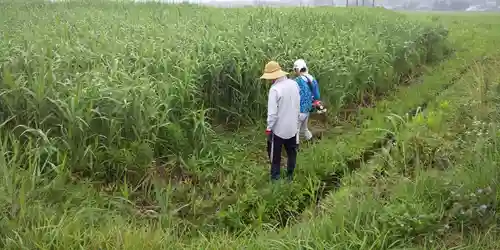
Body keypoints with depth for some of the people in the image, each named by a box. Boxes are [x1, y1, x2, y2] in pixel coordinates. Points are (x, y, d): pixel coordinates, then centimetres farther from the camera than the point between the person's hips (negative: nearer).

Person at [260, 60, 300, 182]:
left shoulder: (275, 89, -24)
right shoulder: (294, 84, -3)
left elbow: (272, 113, -22)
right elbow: (298, 106, 8)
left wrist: (268, 129, -10)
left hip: (278, 129, -6)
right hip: (292, 127, 6)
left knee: (275, 155, 10)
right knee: (291, 153, 20)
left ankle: (275, 178, 18)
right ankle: (290, 176, 31)